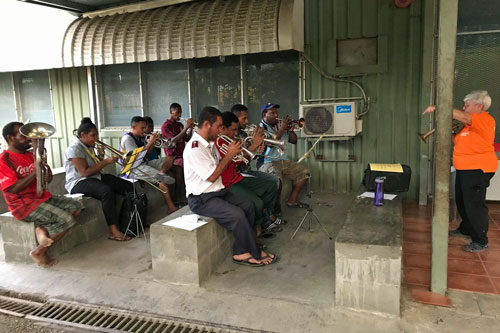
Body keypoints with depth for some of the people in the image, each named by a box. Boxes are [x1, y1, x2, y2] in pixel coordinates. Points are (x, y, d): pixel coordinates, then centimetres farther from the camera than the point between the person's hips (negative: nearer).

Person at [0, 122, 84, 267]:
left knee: (76, 206, -4)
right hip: (24, 204, -8)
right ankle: (39, 252, -8)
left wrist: (47, 176, -12)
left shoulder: (31, 155, 12)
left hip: (42, 196, 8)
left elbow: (47, 180, 11)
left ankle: (42, 228, -11)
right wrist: (35, 171, -21)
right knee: (67, 219, -22)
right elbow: (13, 189, -20)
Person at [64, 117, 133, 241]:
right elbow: (85, 172, -21)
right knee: (107, 191, -39)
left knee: (128, 186, -9)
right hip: (78, 183, -9)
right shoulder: (74, 149, -12)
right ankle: (113, 231, -37)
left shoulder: (89, 147, 15)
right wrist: (106, 161, -19)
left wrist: (100, 156, 2)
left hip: (95, 177, 9)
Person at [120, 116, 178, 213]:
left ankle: (160, 174, -25)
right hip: (133, 168, -9)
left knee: (169, 159, 2)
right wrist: (150, 142, -18)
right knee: (162, 180, -25)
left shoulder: (140, 138, 16)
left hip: (144, 163, 9)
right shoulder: (127, 138, -10)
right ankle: (171, 208, -24)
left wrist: (153, 142, 2)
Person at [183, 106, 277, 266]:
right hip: (201, 199, -10)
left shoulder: (209, 143, 10)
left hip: (217, 192, 10)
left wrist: (231, 154, -1)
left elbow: (219, 167, 14)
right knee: (237, 215, -24)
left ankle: (242, 253, 4)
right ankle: (255, 254, -3)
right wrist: (229, 155, -15)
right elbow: (212, 176, -22)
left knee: (248, 205, 0)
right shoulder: (194, 148, -21)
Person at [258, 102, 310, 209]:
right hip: (267, 163, -8)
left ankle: (292, 201, 8)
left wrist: (290, 129, 0)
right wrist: (282, 129, -16)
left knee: (304, 172, 3)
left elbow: (294, 141, 18)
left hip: (283, 161, 8)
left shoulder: (279, 126, 18)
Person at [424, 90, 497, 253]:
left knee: (474, 204, -7)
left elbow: (463, 117, -30)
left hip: (477, 169, -10)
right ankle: (466, 229, 38)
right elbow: (458, 142, 19)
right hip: (464, 169, 10)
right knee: (462, 202, 21)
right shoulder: (470, 124, 16)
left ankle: (481, 242, 3)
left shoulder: (485, 120, -14)